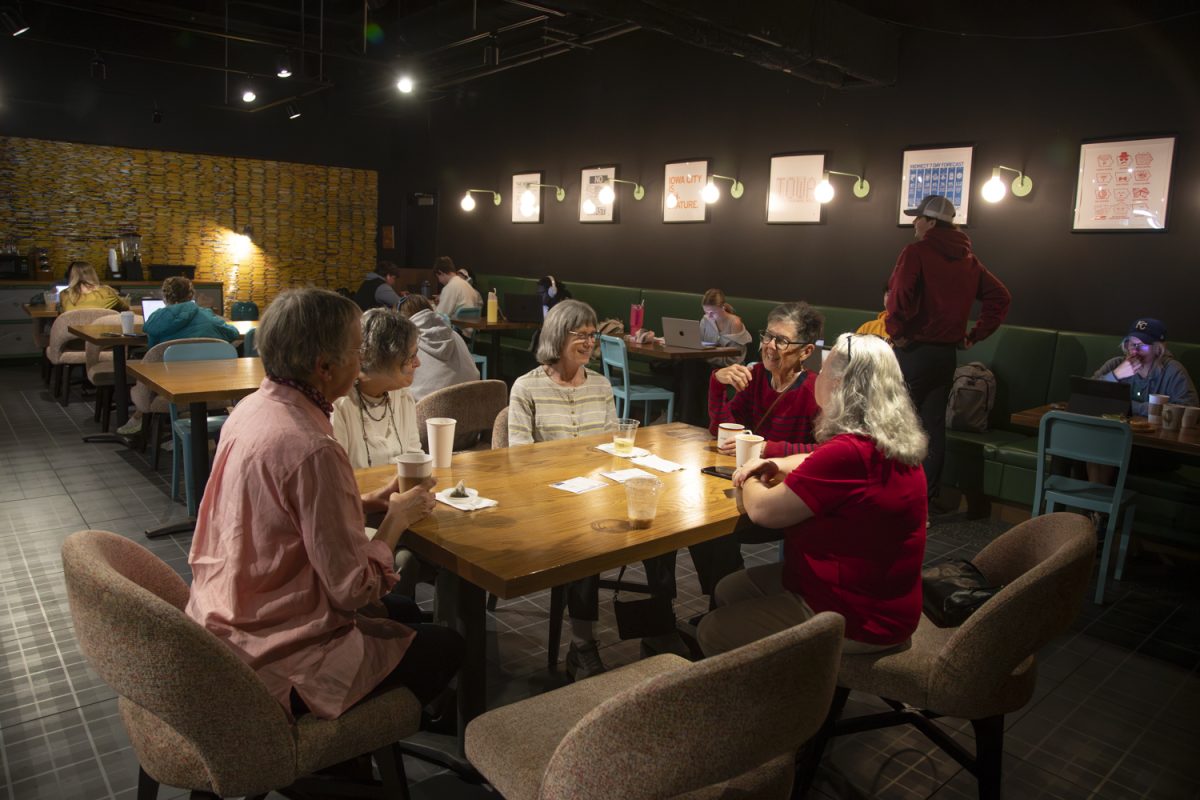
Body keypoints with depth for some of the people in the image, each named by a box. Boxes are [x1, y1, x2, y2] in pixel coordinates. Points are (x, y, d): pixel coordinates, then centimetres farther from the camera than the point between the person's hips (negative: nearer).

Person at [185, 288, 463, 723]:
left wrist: (367, 502, 5)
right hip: (274, 659, -9)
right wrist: (397, 518, -9)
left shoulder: (252, 409, -1)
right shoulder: (311, 450, -30)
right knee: (446, 647, 8)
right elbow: (355, 589, -24)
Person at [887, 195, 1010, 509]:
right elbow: (1000, 297, 14)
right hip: (947, 352, 7)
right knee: (934, 424, 11)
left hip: (914, 350, -7)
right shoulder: (968, 259, 12)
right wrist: (975, 333, 13)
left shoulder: (916, 252, -10)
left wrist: (896, 331, -10)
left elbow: (899, 298, -24)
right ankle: (926, 498, 19)